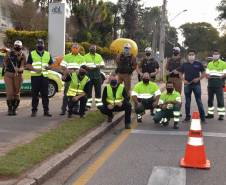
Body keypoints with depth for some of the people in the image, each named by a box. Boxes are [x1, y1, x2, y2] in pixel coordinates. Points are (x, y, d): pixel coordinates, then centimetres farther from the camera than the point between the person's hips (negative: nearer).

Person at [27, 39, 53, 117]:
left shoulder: (48, 54, 16)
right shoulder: (32, 54, 8)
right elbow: (28, 65, 3)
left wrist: (48, 67, -8)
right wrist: (35, 69, -15)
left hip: (45, 76, 2)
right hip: (35, 76, -2)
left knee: (45, 94, 1)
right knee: (35, 94, -1)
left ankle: (46, 111, 5)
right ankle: (34, 110, 5)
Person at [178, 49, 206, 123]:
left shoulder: (198, 64, 1)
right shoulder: (184, 64, 5)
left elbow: (203, 73, 5)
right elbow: (181, 74, 12)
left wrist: (199, 78, -11)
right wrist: (183, 80, -5)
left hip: (196, 85, -2)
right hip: (187, 85, 2)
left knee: (199, 101, -1)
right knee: (187, 102, 8)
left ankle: (202, 117, 3)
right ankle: (187, 117, 18)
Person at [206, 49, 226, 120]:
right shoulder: (209, 64, 20)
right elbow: (207, 73, 18)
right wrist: (207, 76, -5)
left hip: (219, 84, -5)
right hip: (210, 84, 5)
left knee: (220, 100, -7)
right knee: (210, 99, 9)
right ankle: (210, 113, 18)